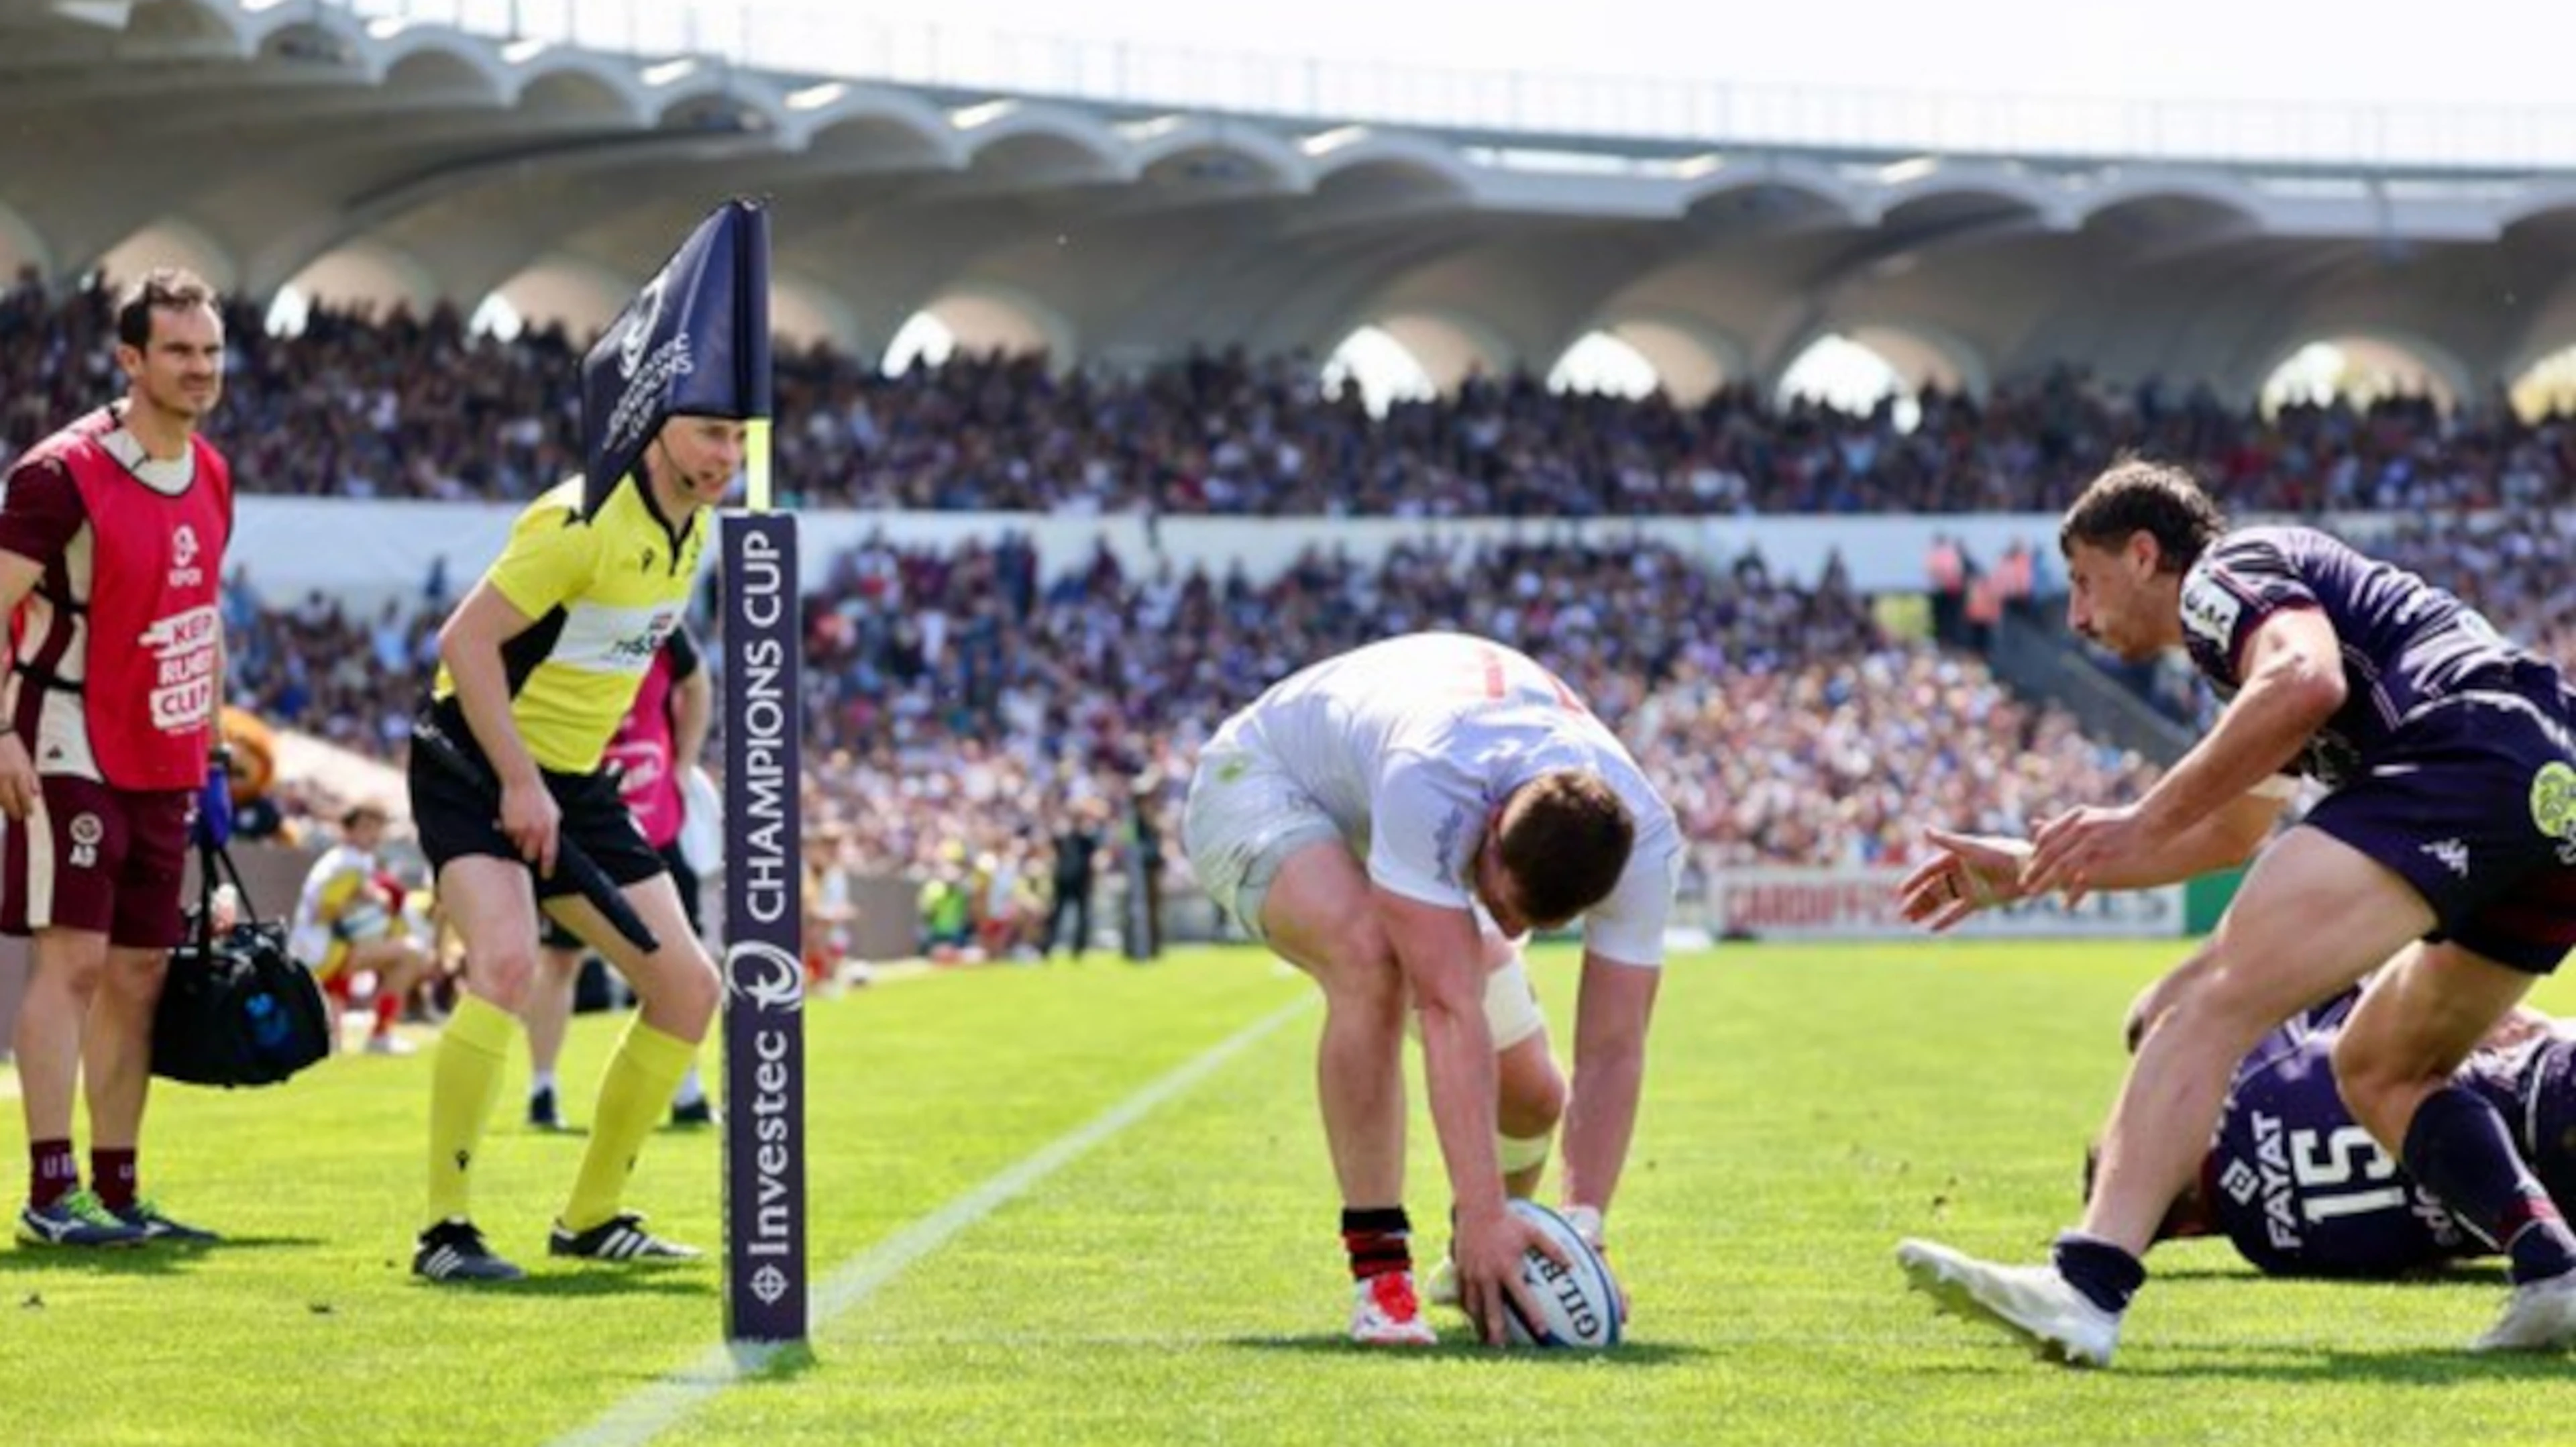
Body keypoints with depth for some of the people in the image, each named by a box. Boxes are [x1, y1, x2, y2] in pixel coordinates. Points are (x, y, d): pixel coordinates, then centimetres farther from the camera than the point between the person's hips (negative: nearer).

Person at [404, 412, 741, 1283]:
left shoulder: (690, 529, 5)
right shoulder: (585, 522, -22)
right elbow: (466, 638, -24)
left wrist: (558, 790, 16)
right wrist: (520, 785, -26)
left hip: (572, 780, 9)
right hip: (474, 765, -9)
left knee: (688, 987, 5)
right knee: (507, 960, -30)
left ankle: (592, 1218, 18)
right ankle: (445, 1230, -23)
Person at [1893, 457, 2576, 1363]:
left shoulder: (2223, 575, 9)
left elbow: (2306, 677, -15)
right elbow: (2232, 831, 50)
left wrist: (2143, 823, -13)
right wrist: (2028, 871, 54)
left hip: (2465, 755, -10)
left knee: (2213, 1000, -18)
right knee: (2379, 1072, 24)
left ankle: (2085, 1287, -34)